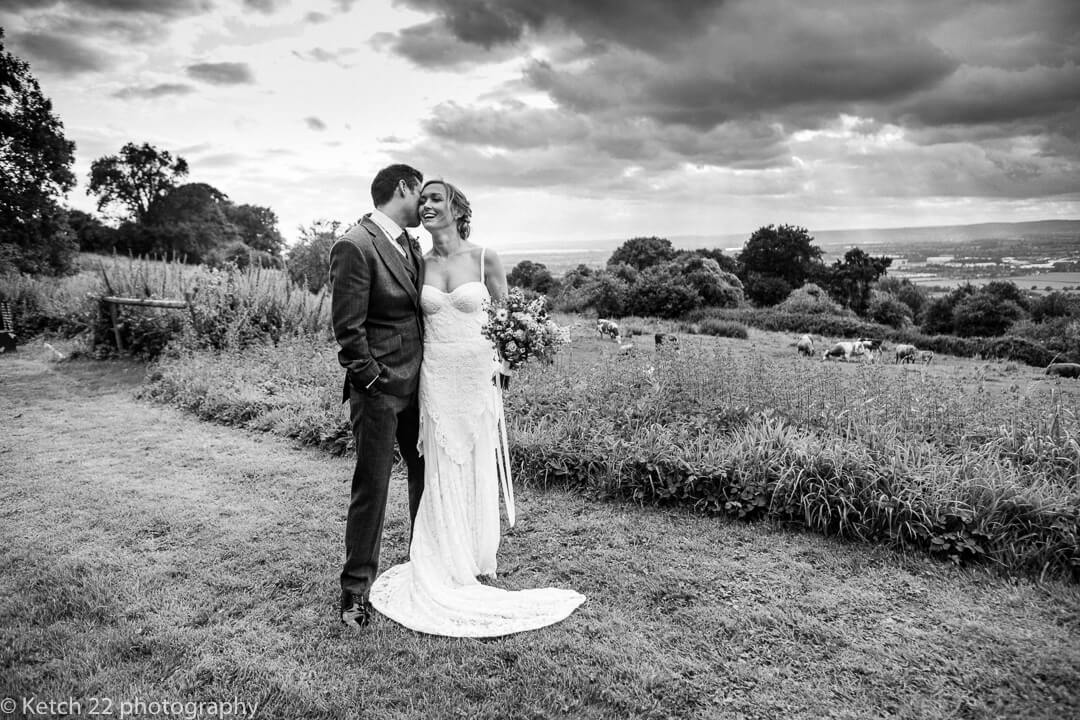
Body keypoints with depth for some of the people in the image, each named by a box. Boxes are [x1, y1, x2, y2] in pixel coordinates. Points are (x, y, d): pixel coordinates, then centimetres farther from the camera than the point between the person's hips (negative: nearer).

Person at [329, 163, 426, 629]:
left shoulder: (412, 246, 12)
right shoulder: (355, 246, -13)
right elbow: (348, 329, -16)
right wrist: (373, 380, -15)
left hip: (417, 386, 8)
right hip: (378, 391, -8)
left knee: (427, 475, 16)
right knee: (371, 487, 0)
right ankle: (356, 589, 14)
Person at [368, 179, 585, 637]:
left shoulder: (485, 259, -3)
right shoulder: (421, 263, 4)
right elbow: (418, 320, 13)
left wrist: (497, 364, -3)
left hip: (477, 374, -1)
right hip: (435, 376, 2)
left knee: (478, 466, 7)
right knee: (442, 469, 5)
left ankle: (479, 561, 26)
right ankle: (447, 568, 20)